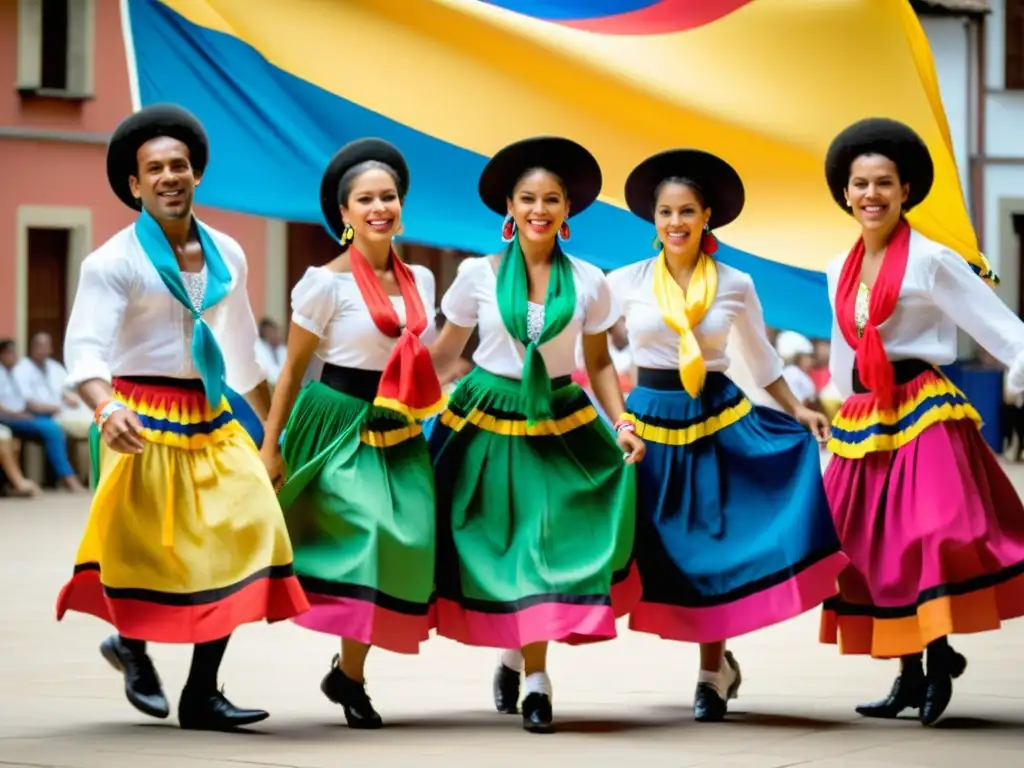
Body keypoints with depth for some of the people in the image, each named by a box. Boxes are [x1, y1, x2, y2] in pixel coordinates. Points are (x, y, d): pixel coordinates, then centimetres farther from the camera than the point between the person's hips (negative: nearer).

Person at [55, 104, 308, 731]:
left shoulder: (226, 255, 10)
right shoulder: (114, 261, -8)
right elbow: (85, 349, -20)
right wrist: (107, 407, -39)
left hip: (212, 420, 5)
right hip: (144, 420, -5)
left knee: (244, 534, -9)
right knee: (150, 549, -1)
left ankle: (201, 695, -3)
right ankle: (131, 643, 33)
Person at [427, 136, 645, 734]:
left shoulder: (588, 281, 1)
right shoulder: (478, 275, -3)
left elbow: (599, 362, 8)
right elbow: (445, 351, 6)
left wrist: (622, 424, -3)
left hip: (560, 422, 1)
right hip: (488, 420, 0)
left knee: (547, 540, -7)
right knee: (498, 544, 1)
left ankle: (524, 661, 7)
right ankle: (527, 668, 19)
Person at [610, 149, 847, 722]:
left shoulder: (736, 285, 2)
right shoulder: (626, 282, -1)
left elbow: (762, 358, 15)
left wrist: (798, 409, 7)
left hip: (718, 421, 0)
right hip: (650, 422, 0)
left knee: (711, 545, -2)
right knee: (661, 546, 0)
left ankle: (712, 676, 11)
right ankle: (721, 662, 20)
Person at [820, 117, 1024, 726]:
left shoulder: (931, 261, -6)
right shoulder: (840, 271, 12)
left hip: (923, 412, -6)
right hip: (861, 422, 6)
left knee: (931, 535, -20)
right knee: (875, 549, 6)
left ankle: (940, 658, -5)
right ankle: (911, 675, 15)